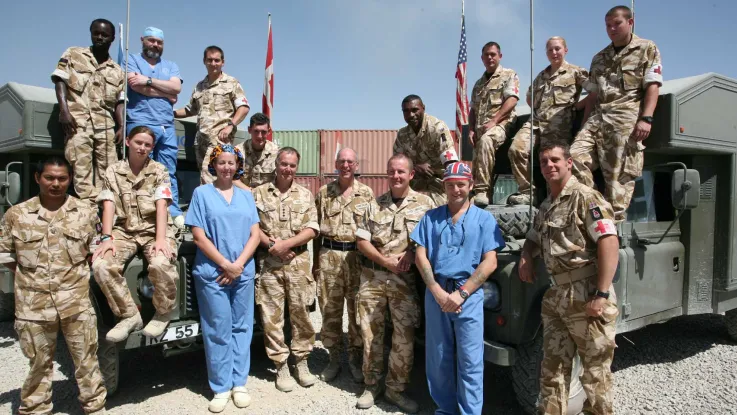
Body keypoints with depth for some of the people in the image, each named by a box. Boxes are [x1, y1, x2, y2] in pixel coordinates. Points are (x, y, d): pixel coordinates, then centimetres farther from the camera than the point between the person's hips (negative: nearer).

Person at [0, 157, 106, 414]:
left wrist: (78, 273, 2)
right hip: (33, 304, 1)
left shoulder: (86, 213, 1)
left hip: (77, 302, 0)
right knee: (39, 365, 14)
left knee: (86, 362, 8)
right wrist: (30, 275, 6)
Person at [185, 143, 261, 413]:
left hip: (244, 272, 3)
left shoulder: (246, 196, 10)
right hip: (212, 273, -3)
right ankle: (221, 387, 15)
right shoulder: (201, 193, 1)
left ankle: (239, 383, 20)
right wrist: (225, 264, -12)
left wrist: (238, 265, -9)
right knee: (218, 330, 3)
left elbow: (255, 235, 4)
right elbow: (199, 237, -6)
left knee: (242, 327, 8)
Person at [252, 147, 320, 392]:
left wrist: (286, 243, -12)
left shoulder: (305, 195, 7)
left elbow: (312, 230, 0)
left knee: (301, 313, 6)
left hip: (298, 262, 1)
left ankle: (302, 362, 20)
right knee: (272, 316, 2)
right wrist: (271, 245, -12)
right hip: (268, 262, 0)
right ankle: (281, 366, 14)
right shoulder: (259, 193, 5)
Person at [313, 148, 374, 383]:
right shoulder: (324, 193, 7)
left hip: (357, 256, -1)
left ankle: (355, 358, 22)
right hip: (329, 256, 1)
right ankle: (333, 358, 22)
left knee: (357, 310, 6)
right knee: (330, 310, 7)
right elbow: (316, 229, 10)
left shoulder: (367, 193, 3)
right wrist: (316, 260, 7)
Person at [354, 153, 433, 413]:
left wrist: (411, 254, -16)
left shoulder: (425, 203, 0)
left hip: (405, 280, -2)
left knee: (404, 336, 1)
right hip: (372, 277, 2)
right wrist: (385, 261, -10)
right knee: (371, 333, 9)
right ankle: (371, 385, 24)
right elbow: (362, 241, 3)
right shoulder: (374, 205, 6)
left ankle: (396, 389, 18)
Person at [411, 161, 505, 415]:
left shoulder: (484, 219, 3)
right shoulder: (430, 217, 9)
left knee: (470, 361, 1)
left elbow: (489, 263, -4)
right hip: (435, 293, 3)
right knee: (438, 358, 12)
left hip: (469, 294, -2)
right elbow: (420, 256, 4)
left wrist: (460, 294, -12)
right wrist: (437, 291, -9)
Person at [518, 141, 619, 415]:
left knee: (595, 371, 5)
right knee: (552, 369, 13)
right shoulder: (545, 207, 15)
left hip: (587, 297, -8)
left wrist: (602, 295, -24)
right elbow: (534, 238, 31)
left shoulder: (586, 198, -10)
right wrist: (525, 257, 8)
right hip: (555, 298, 8)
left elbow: (609, 244, -19)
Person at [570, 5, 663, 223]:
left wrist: (646, 118, -15)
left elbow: (652, 87, -1)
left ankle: (614, 222, -8)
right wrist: (585, 126, 14)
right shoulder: (599, 58, 24)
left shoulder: (647, 49, 10)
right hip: (598, 117, 5)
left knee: (619, 174, -10)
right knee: (575, 156, -13)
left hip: (627, 117, -5)